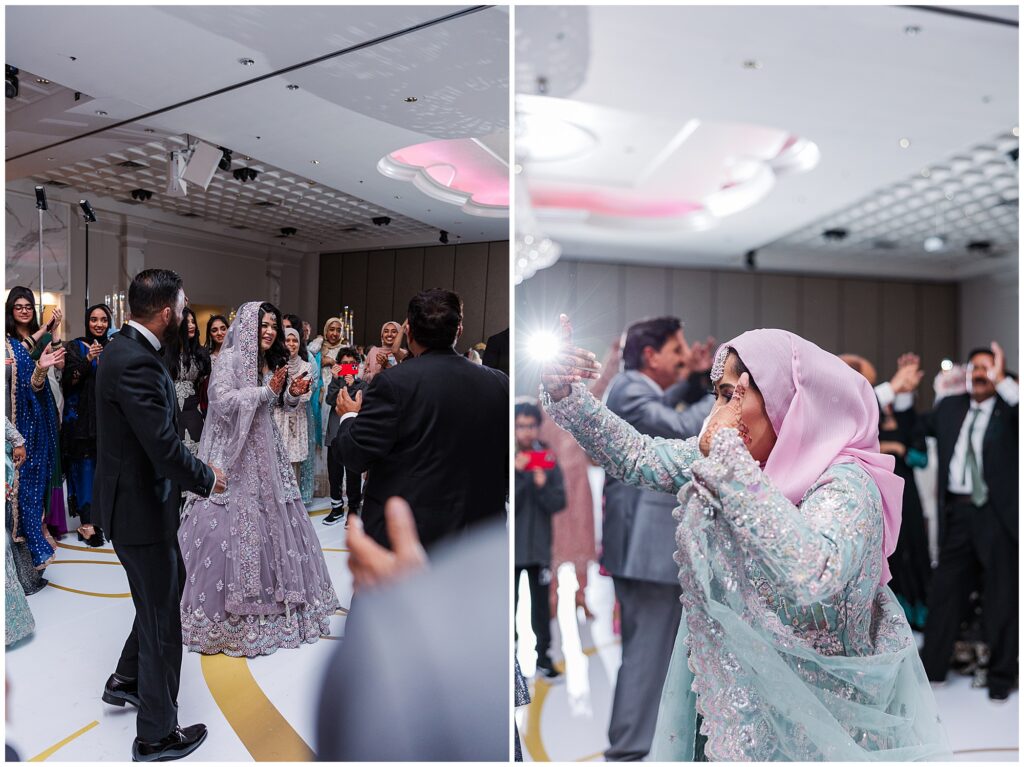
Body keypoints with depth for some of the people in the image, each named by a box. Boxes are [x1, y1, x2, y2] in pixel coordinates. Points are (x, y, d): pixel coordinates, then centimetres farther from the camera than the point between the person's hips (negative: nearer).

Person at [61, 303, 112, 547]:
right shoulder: (75, 347, 1)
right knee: (85, 465, -5)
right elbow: (69, 381, -9)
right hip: (81, 416, -3)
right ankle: (86, 521, -3)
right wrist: (88, 359, -20)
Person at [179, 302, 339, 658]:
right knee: (232, 524, -4)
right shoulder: (229, 358, -9)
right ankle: (224, 604, 11)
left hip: (265, 453, 7)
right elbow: (223, 402, -19)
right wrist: (266, 391, -21)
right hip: (234, 454, -6)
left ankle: (268, 595, 24)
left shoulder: (271, 361, 11)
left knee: (272, 518, 9)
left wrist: (293, 393, -4)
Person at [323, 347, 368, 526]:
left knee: (353, 474, -1)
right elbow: (330, 400, -5)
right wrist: (336, 379, -13)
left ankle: (353, 509, 10)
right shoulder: (336, 381, 13)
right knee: (334, 473, 8)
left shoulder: (362, 384, 6)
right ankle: (337, 508, 22)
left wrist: (351, 386, -15)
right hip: (335, 434, 3)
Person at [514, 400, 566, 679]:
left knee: (542, 605, 11)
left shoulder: (548, 460, 2)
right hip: (511, 549, -2)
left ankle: (544, 657, 24)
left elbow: (559, 503, -2)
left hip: (540, 548, 2)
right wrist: (517, 474, -22)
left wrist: (543, 486, -20)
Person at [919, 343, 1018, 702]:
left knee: (1001, 596, 7)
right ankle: (931, 667, 22)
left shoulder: (1008, 407, -2)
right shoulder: (949, 406, 12)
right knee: (944, 590, 11)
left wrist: (1002, 380, -22)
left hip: (997, 512, -4)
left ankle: (1001, 675, 23)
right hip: (956, 511, 4)